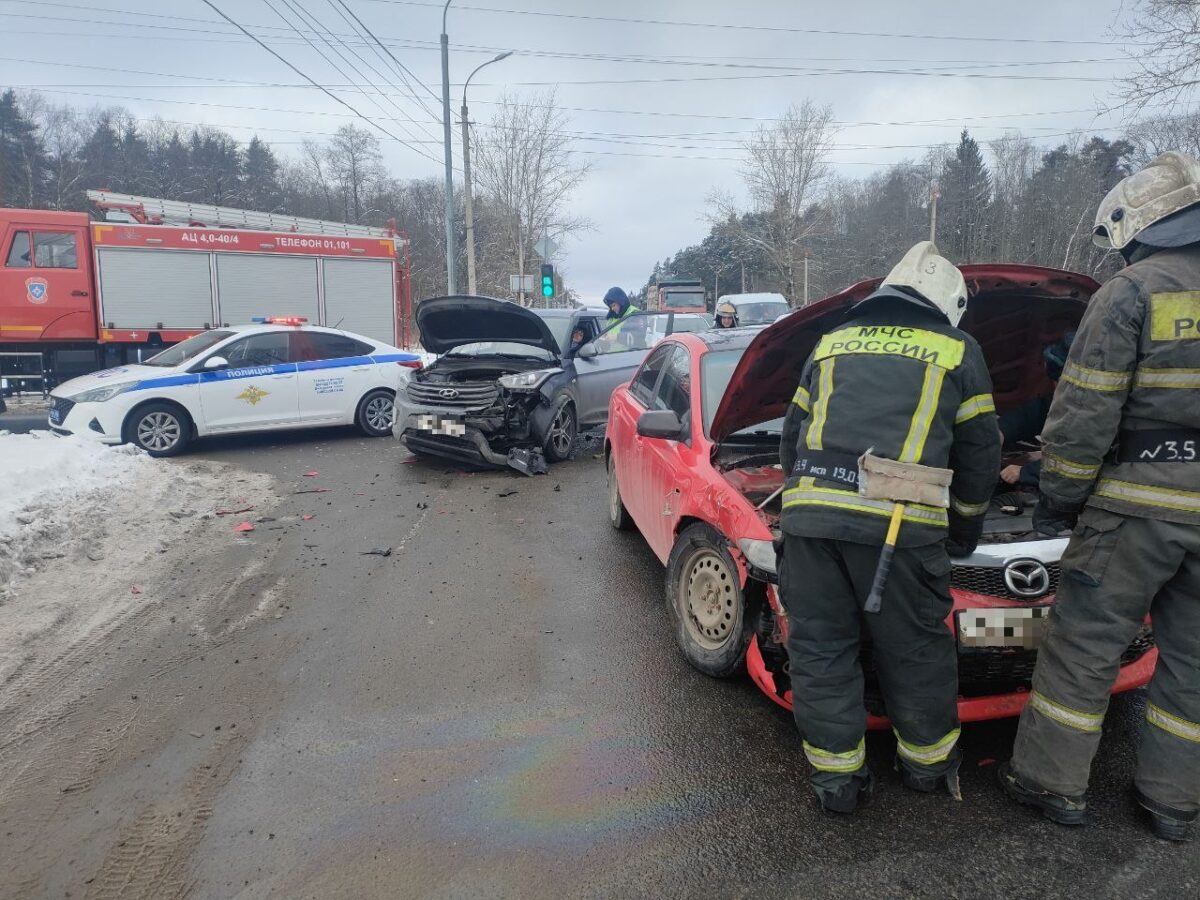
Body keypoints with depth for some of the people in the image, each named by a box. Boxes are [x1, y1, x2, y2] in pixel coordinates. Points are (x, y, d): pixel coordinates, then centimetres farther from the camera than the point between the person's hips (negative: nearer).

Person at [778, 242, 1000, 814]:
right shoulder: (958, 351, 16)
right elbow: (979, 453, 19)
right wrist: (965, 529, 34)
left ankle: (836, 774, 22)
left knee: (820, 647, 12)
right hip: (899, 521, -2)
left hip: (809, 511, 3)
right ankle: (927, 761, 34)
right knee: (915, 649, 16)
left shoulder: (831, 344, 24)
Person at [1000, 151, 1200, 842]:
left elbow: (1085, 415, -13)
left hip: (1137, 503, -5)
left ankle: (1054, 782, 17)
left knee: (1084, 645, 6)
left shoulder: (1130, 293, -8)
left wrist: (1058, 501, -3)